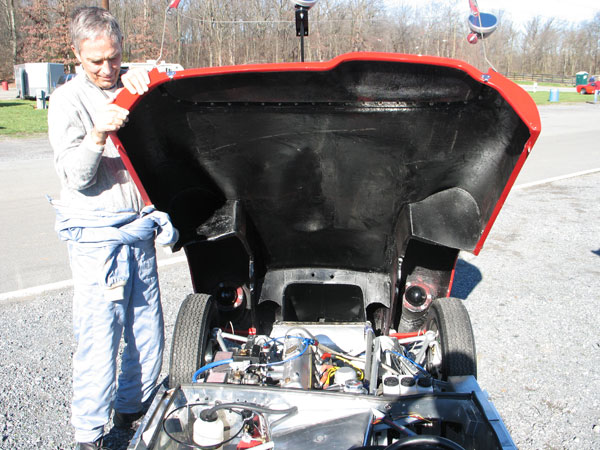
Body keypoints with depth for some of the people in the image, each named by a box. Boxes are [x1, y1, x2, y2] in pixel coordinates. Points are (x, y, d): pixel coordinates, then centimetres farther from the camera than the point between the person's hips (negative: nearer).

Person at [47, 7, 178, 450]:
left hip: (140, 227, 5)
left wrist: (148, 77, -12)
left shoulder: (131, 88, 11)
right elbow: (76, 177, -11)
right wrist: (97, 136, -29)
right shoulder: (68, 101, -2)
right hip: (97, 234, -5)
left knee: (147, 332, 10)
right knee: (99, 338, -3)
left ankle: (131, 410, 31)